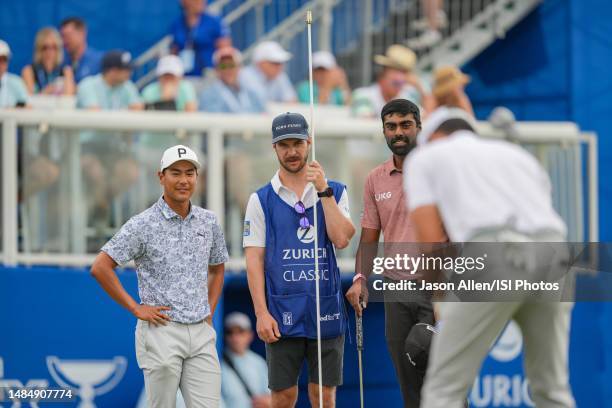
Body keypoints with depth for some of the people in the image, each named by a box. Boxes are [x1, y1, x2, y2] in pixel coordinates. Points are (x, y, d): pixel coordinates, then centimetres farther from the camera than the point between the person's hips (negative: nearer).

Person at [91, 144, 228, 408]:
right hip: (161, 330, -4)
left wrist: (210, 311, 13)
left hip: (201, 334, 4)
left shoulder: (208, 222, 11)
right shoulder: (143, 225, -5)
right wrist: (136, 309, -8)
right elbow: (100, 267, -7)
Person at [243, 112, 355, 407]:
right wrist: (261, 313, -8)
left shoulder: (335, 192, 8)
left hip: (326, 309, 1)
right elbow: (254, 259, 1)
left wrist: (324, 191, -10)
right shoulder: (261, 200, 4)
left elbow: (342, 239, -7)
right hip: (282, 313, -1)